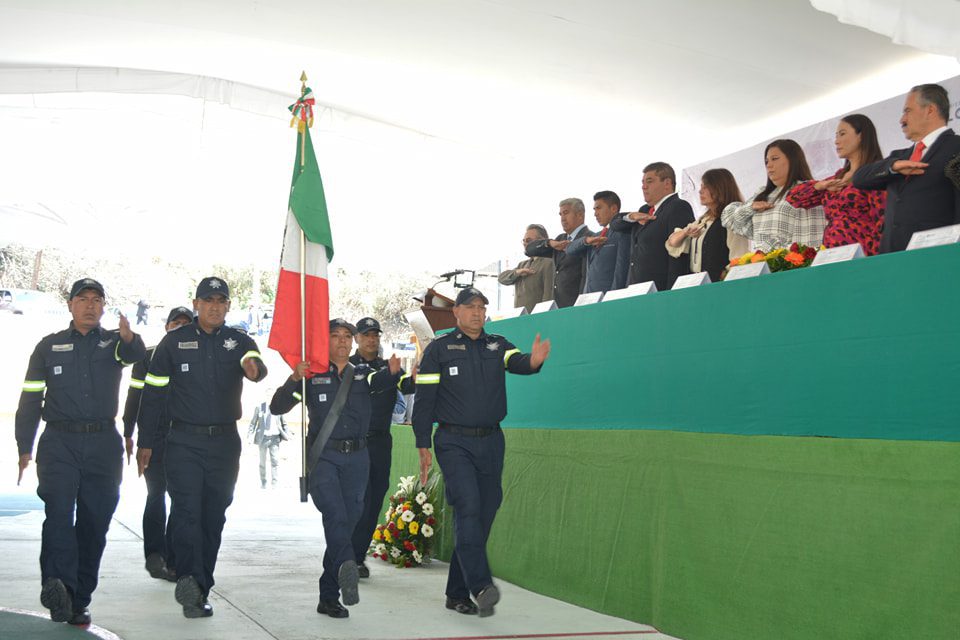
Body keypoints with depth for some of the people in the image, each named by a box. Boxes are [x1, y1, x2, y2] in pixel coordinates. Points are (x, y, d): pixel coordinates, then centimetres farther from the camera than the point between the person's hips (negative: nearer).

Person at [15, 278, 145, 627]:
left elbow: (135, 355, -15)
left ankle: (78, 600, 9)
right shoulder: (50, 346, 11)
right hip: (60, 442, -1)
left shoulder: (114, 342, 10)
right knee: (59, 512, -19)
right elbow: (30, 399, 11)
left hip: (104, 444, 1)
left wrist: (128, 337, -40)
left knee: (94, 523, 2)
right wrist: (25, 448, 3)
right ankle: (57, 583, -32)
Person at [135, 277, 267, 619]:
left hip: (225, 442, 2)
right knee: (186, 510, -16)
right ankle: (189, 579, -24)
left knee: (214, 516, 6)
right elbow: (153, 392, 4)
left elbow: (257, 365, -18)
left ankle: (198, 590, 14)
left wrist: (253, 368, -44)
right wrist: (145, 442, 1)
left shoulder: (239, 341, 5)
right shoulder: (174, 341, 3)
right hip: (185, 441, -2)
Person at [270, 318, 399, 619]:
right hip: (323, 455, -3)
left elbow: (380, 383, -11)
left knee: (348, 522, 4)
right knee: (335, 514, -26)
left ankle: (329, 597, 12)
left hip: (357, 457, 3)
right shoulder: (312, 375, 6)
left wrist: (392, 372, -35)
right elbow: (277, 407, -2)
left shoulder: (362, 373, 13)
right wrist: (294, 379, -19)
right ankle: (347, 568, -41)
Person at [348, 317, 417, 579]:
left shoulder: (389, 367, 12)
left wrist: (414, 380, -29)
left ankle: (358, 555, 16)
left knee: (376, 498, 6)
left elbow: (404, 386, -7)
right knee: (360, 497, -10)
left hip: (381, 441, 4)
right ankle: (351, 557, -4)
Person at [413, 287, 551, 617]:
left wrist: (534, 360, -35)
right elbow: (423, 399, -2)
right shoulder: (439, 349, 1)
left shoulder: (497, 345, 10)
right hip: (454, 442, -4)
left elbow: (517, 362, -11)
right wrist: (423, 447, -7)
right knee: (468, 506, -21)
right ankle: (480, 585, -27)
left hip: (491, 442, 4)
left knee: (484, 514, 5)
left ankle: (458, 593, 15)